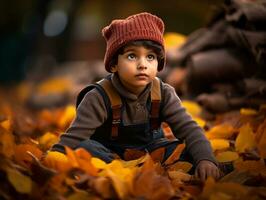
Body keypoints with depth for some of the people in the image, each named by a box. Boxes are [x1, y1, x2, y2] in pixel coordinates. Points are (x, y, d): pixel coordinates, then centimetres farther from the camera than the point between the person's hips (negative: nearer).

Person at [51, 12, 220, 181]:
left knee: (187, 151, -19)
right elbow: (73, 138, -28)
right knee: (84, 149, -34)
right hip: (108, 153, -2)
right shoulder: (99, 98, -22)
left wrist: (205, 159, -37)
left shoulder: (163, 93, -12)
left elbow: (188, 129, -19)